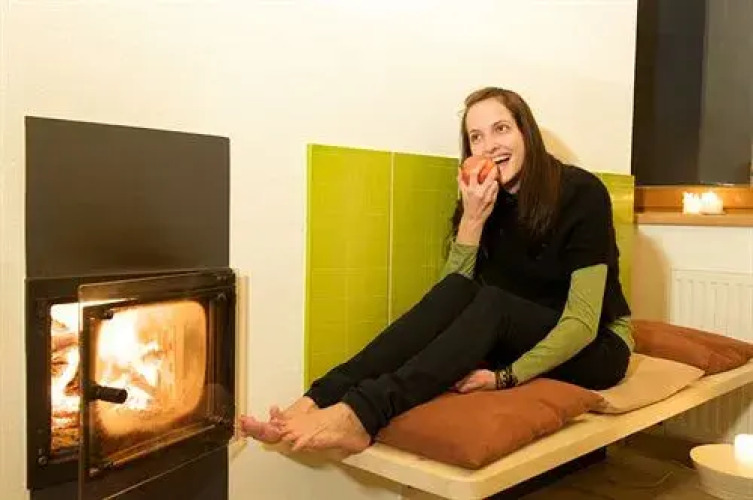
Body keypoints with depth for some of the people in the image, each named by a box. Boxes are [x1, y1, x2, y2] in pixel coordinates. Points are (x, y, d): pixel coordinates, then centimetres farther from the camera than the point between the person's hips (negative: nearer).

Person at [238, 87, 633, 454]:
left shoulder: (582, 193, -18)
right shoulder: (484, 200, -2)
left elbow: (583, 322, -23)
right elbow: (450, 298, -11)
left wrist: (506, 377, -33)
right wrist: (472, 219, -23)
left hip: (595, 348, -4)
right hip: (517, 342, 4)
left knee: (490, 303, -33)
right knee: (456, 290, -26)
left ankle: (360, 414, -47)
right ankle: (319, 400, -37)